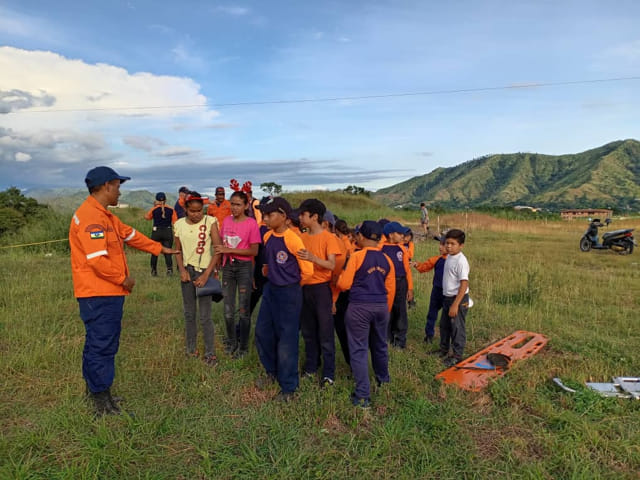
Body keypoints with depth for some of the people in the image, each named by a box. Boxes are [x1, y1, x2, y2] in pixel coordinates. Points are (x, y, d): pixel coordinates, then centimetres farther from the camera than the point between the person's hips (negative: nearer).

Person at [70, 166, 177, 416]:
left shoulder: (104, 215, 14)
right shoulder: (90, 217, -20)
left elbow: (130, 234, 24)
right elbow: (97, 260, -27)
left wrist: (159, 248, 27)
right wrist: (123, 278, -14)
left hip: (107, 293, 11)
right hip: (99, 294, -11)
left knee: (98, 343, 19)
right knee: (102, 345, -2)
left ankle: (95, 390, 34)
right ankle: (103, 402, 9)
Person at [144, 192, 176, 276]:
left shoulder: (153, 209, -1)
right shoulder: (171, 210, -1)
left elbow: (146, 217, 18)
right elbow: (175, 223, -4)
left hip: (156, 232, 0)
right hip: (168, 232, 0)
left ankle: (154, 271, 19)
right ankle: (169, 268, -15)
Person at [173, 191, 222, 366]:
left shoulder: (210, 221, -10)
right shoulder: (179, 225, 1)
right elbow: (178, 250, 10)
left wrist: (206, 274, -15)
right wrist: (182, 270, -5)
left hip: (204, 270, -4)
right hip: (187, 270, 4)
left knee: (205, 316, -1)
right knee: (189, 313, 13)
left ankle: (210, 353, 12)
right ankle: (190, 348, 28)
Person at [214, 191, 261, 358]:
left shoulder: (251, 223, -11)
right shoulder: (226, 221, 4)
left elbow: (254, 251, -15)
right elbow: (221, 245, 11)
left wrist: (229, 250, -19)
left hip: (244, 267, -4)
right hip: (228, 267, 5)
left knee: (243, 310, 5)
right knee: (228, 310, 12)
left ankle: (243, 347, 20)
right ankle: (231, 341, 32)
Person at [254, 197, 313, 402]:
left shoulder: (292, 239, -20)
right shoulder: (267, 237, 2)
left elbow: (307, 270, -14)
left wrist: (291, 284, 0)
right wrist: (270, 276, 15)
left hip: (289, 294, -7)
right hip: (270, 290, 7)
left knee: (287, 339, 2)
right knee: (262, 332, 15)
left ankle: (288, 387, 19)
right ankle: (272, 371, 39)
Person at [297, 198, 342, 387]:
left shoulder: (329, 238, -9)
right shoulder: (302, 237, 8)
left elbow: (332, 265, -18)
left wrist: (313, 258, -32)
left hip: (321, 288, -6)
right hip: (304, 287, 6)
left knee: (325, 333, 1)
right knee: (308, 332, 14)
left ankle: (328, 373, 11)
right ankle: (311, 367, 28)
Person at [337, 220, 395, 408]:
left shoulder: (356, 256, -9)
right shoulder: (387, 260, 6)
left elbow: (344, 284, -10)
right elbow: (391, 290, 10)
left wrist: (341, 276, 11)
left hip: (359, 307, -5)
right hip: (381, 306, 5)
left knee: (359, 349, 1)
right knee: (380, 345, 23)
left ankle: (363, 395, 1)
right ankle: (383, 379, 43)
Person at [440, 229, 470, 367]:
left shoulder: (461, 261, -21)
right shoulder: (448, 257, 6)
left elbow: (464, 284, -23)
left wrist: (455, 304, -25)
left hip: (458, 299, -9)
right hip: (447, 297, 9)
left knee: (457, 327, 3)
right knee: (444, 325, 20)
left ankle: (457, 355, 18)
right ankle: (444, 350, 38)